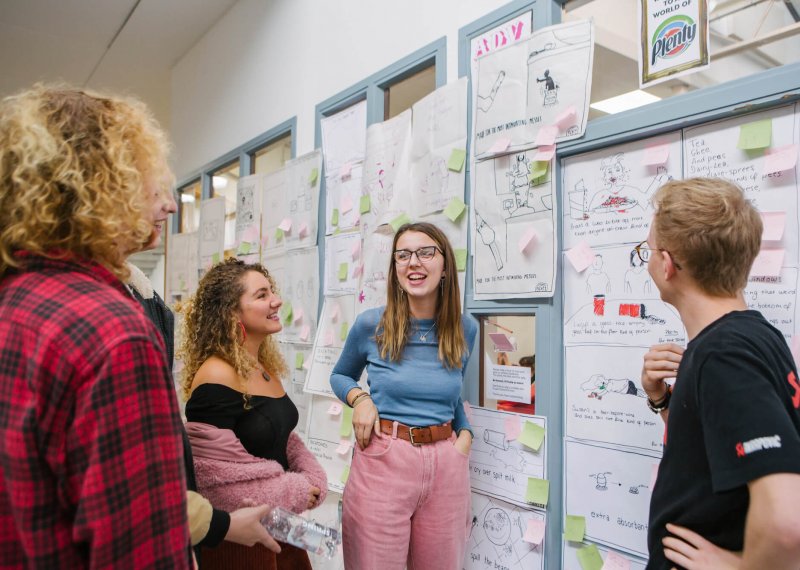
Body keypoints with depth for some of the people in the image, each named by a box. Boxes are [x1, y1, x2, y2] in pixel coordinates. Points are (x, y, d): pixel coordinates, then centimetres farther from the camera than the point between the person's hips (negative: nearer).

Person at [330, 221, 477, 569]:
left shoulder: (465, 330, 3)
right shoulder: (370, 325, -4)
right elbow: (339, 375, 14)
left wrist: (465, 433, 2)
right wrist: (359, 398, -7)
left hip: (447, 465, 3)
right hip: (382, 460, -2)